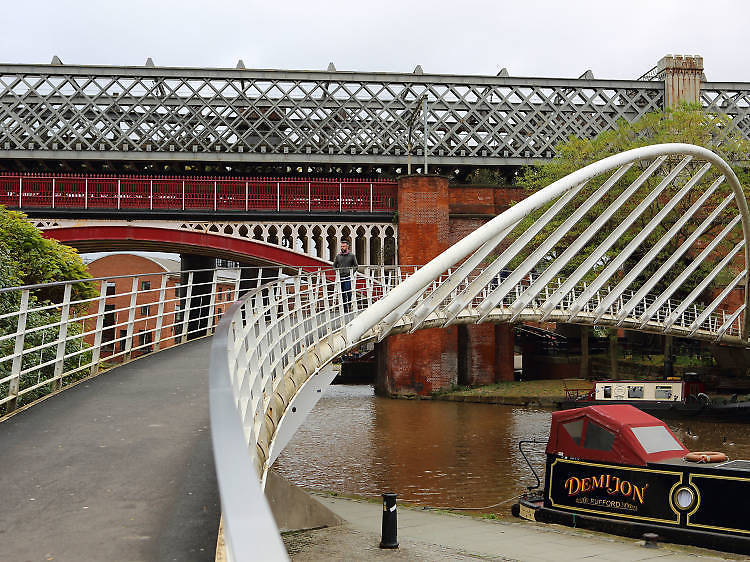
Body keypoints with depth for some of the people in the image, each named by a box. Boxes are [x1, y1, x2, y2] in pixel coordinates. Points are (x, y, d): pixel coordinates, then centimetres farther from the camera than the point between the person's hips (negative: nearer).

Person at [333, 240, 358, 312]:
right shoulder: (338, 255, 10)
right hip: (340, 277, 3)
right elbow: (334, 266, 18)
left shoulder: (352, 255, 3)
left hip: (348, 277, -3)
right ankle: (345, 308, 13)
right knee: (343, 294, 6)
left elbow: (356, 266, 7)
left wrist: (352, 272, -6)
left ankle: (349, 306, -1)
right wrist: (337, 272, 3)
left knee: (348, 293, -9)